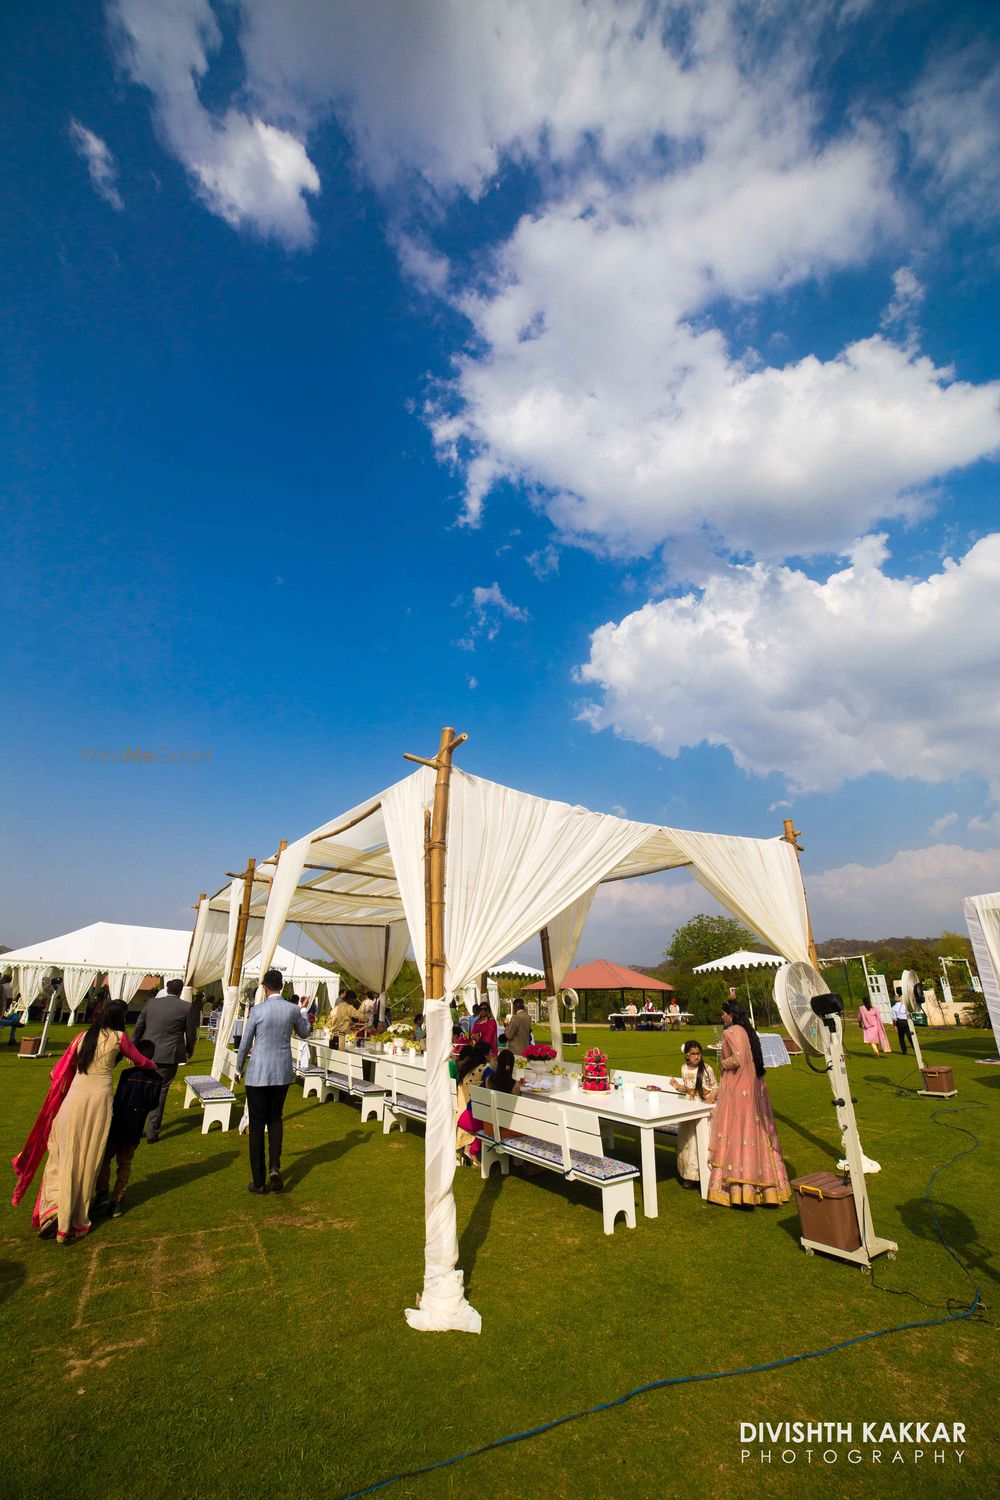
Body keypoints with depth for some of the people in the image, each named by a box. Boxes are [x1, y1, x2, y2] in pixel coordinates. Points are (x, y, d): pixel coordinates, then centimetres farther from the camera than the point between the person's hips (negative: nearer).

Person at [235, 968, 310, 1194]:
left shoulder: (257, 1010, -12)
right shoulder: (293, 1009, -6)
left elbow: (245, 1044, -3)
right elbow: (304, 1032, 12)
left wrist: (239, 1069, 12)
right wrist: (302, 1011, 22)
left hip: (258, 1073, -3)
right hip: (283, 1073, 3)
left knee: (257, 1125, 10)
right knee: (275, 1119, 21)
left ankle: (259, 1181, 15)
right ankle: (275, 1167, 4)